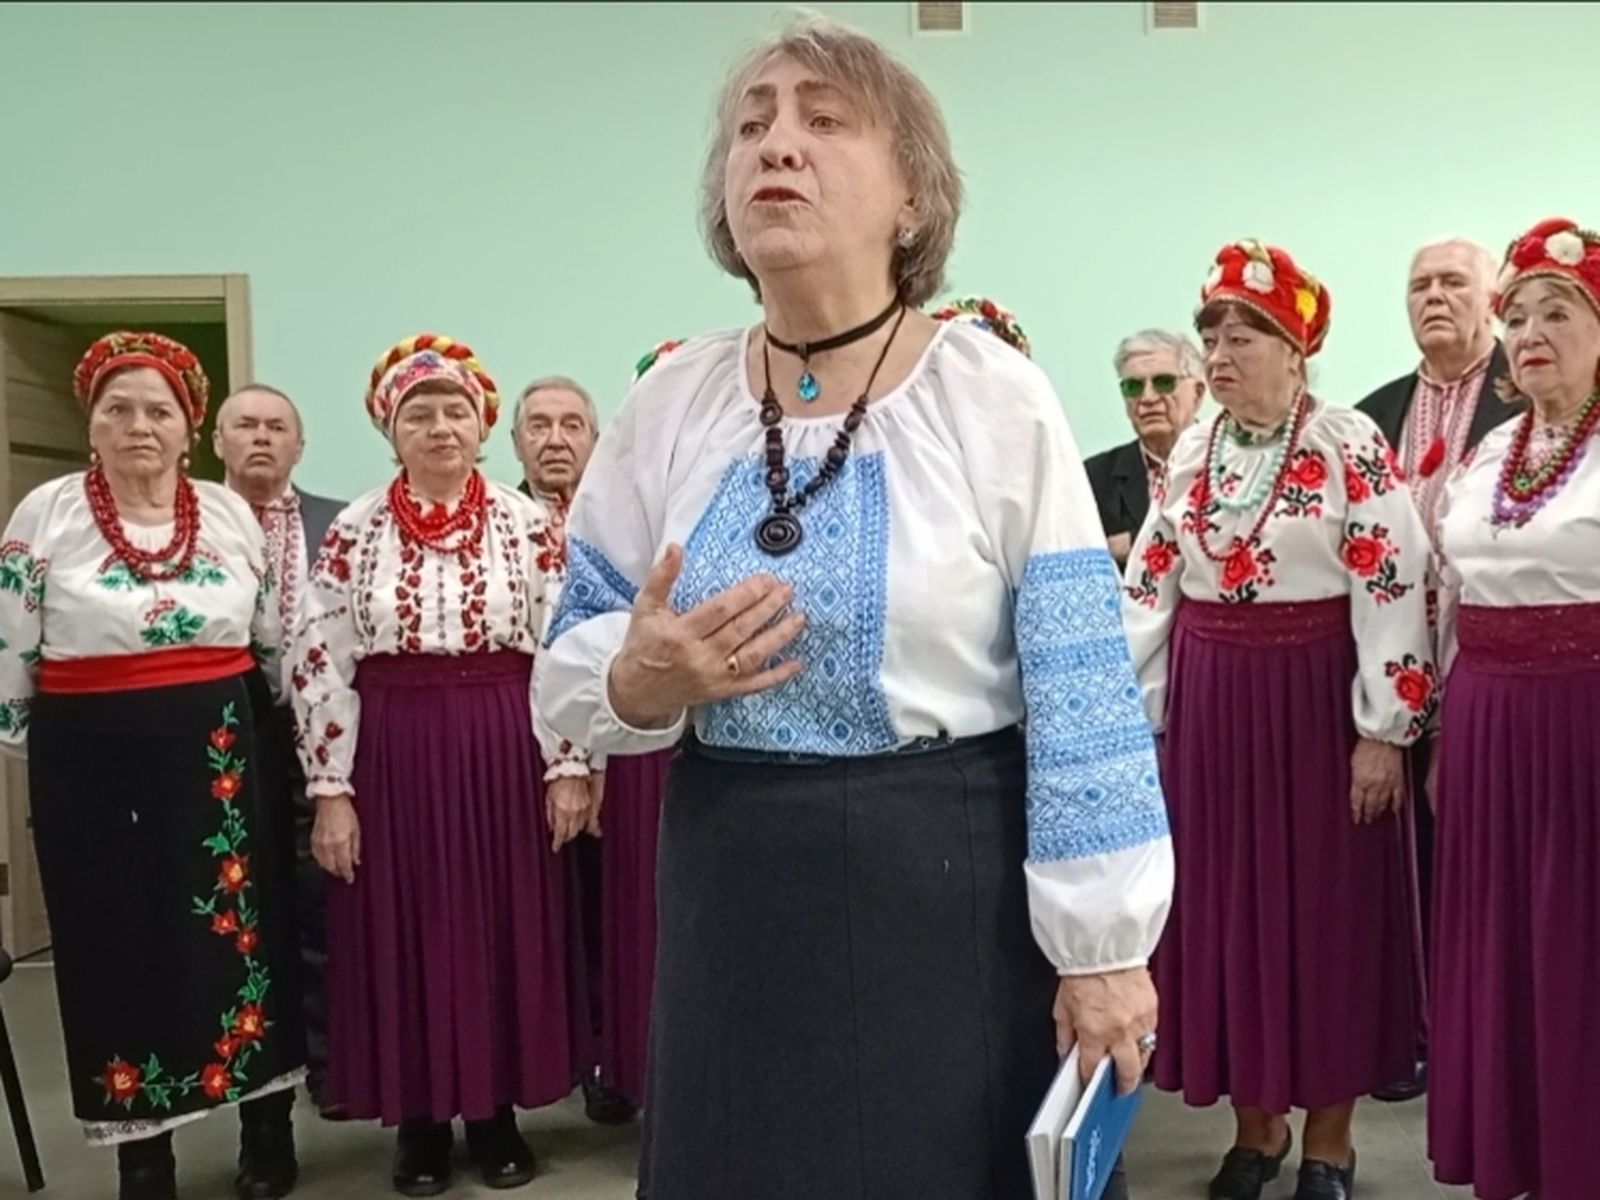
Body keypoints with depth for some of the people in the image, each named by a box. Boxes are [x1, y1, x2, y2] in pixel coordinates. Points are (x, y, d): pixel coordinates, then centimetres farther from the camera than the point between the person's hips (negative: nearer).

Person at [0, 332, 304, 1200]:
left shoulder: (230, 513, 4)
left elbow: (277, 641, 11)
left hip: (221, 755, 2)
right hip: (94, 762, -1)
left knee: (242, 933, 8)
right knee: (120, 946, 7)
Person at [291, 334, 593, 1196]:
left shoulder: (525, 525, 1)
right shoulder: (355, 531, 1)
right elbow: (320, 665, -1)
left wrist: (567, 765, -4)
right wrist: (330, 789, -5)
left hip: (501, 752, 0)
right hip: (393, 755, 0)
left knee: (504, 928, 7)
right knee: (405, 932, 7)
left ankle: (497, 1112, 23)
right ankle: (420, 1119, 22)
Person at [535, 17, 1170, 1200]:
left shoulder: (995, 399, -9)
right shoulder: (671, 402, 1)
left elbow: (1083, 693, -10)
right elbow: (570, 671, 6)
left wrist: (1103, 948, -9)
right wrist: (641, 680, -17)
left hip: (954, 883, -3)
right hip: (734, 894, 3)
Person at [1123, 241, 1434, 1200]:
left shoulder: (1352, 445, -7)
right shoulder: (1192, 452, 8)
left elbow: (1393, 588, -11)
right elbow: (1152, 586, 10)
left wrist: (1382, 729, -14)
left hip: (1315, 697, -5)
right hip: (1209, 700, 5)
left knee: (1327, 911, 5)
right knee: (1224, 911, 9)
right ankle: (1256, 1121, 26)